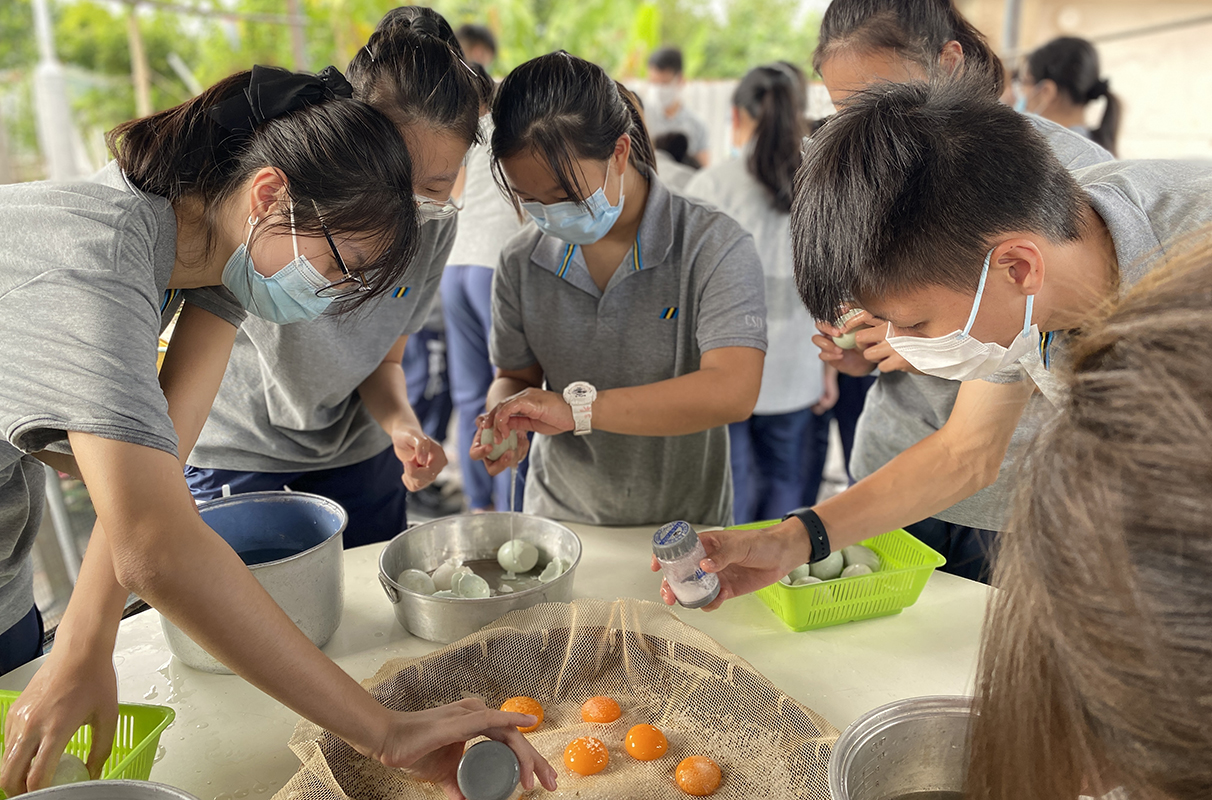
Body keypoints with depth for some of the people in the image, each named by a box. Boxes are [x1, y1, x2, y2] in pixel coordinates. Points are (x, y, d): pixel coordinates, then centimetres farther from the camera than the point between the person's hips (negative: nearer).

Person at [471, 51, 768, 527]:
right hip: (557, 521, 2)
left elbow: (732, 392, -27)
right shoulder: (522, 263, -1)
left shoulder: (712, 247, -14)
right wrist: (504, 422, -14)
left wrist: (577, 407, -29)